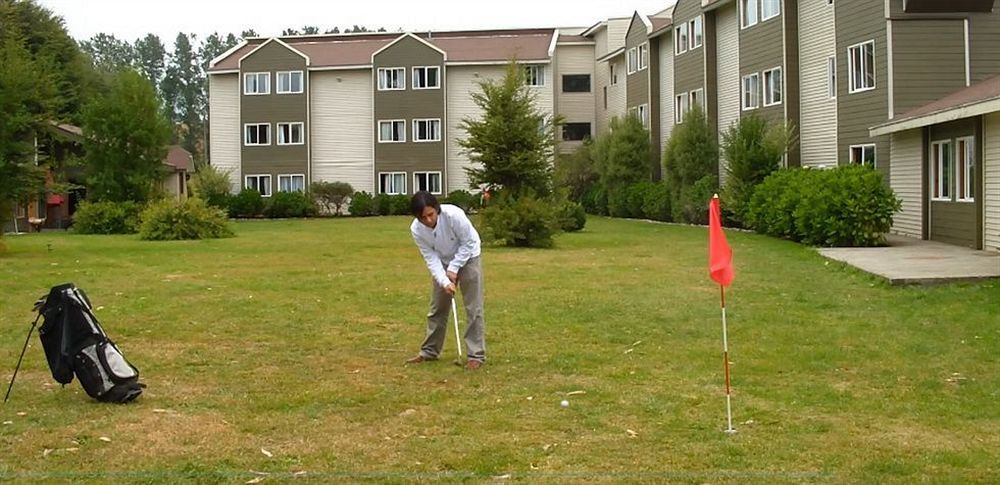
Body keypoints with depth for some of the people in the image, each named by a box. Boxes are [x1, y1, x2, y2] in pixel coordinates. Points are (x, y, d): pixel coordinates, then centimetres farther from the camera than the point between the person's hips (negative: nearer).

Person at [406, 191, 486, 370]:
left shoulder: (454, 215, -35)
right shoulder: (416, 229, -23)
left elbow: (469, 243, -22)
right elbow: (431, 258, -18)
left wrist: (454, 269, -21)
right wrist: (445, 282, -30)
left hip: (467, 257, -4)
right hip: (443, 262, 4)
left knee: (473, 307, -8)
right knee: (437, 308, 10)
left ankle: (476, 355, -4)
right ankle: (429, 351, 22)